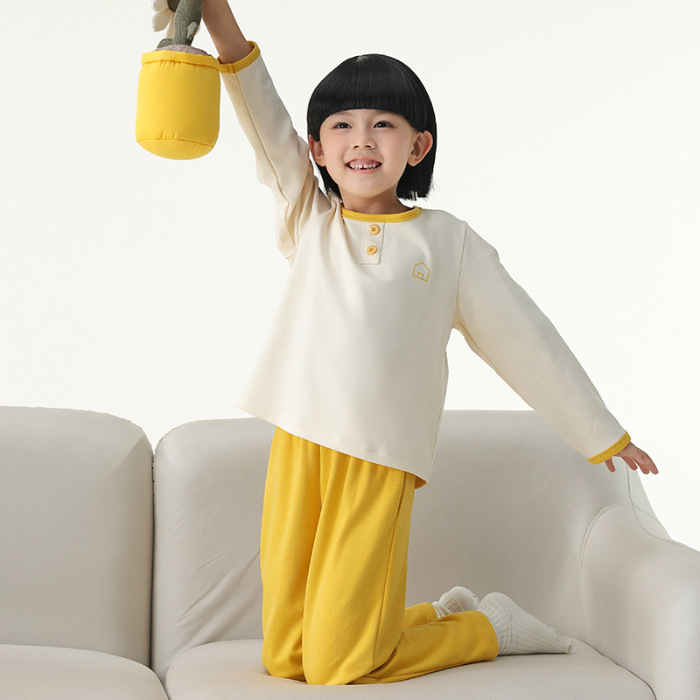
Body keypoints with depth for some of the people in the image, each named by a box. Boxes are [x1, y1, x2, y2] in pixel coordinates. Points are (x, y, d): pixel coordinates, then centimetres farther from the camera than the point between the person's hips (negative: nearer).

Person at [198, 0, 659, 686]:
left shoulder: (449, 240, 6)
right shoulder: (310, 222, 12)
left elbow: (524, 341, 11)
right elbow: (267, 129, -2)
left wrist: (603, 436, 16)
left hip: (380, 462, -4)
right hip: (296, 447, 4)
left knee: (341, 664, -6)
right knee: (285, 658, 8)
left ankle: (492, 627, 18)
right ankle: (444, 615, 27)